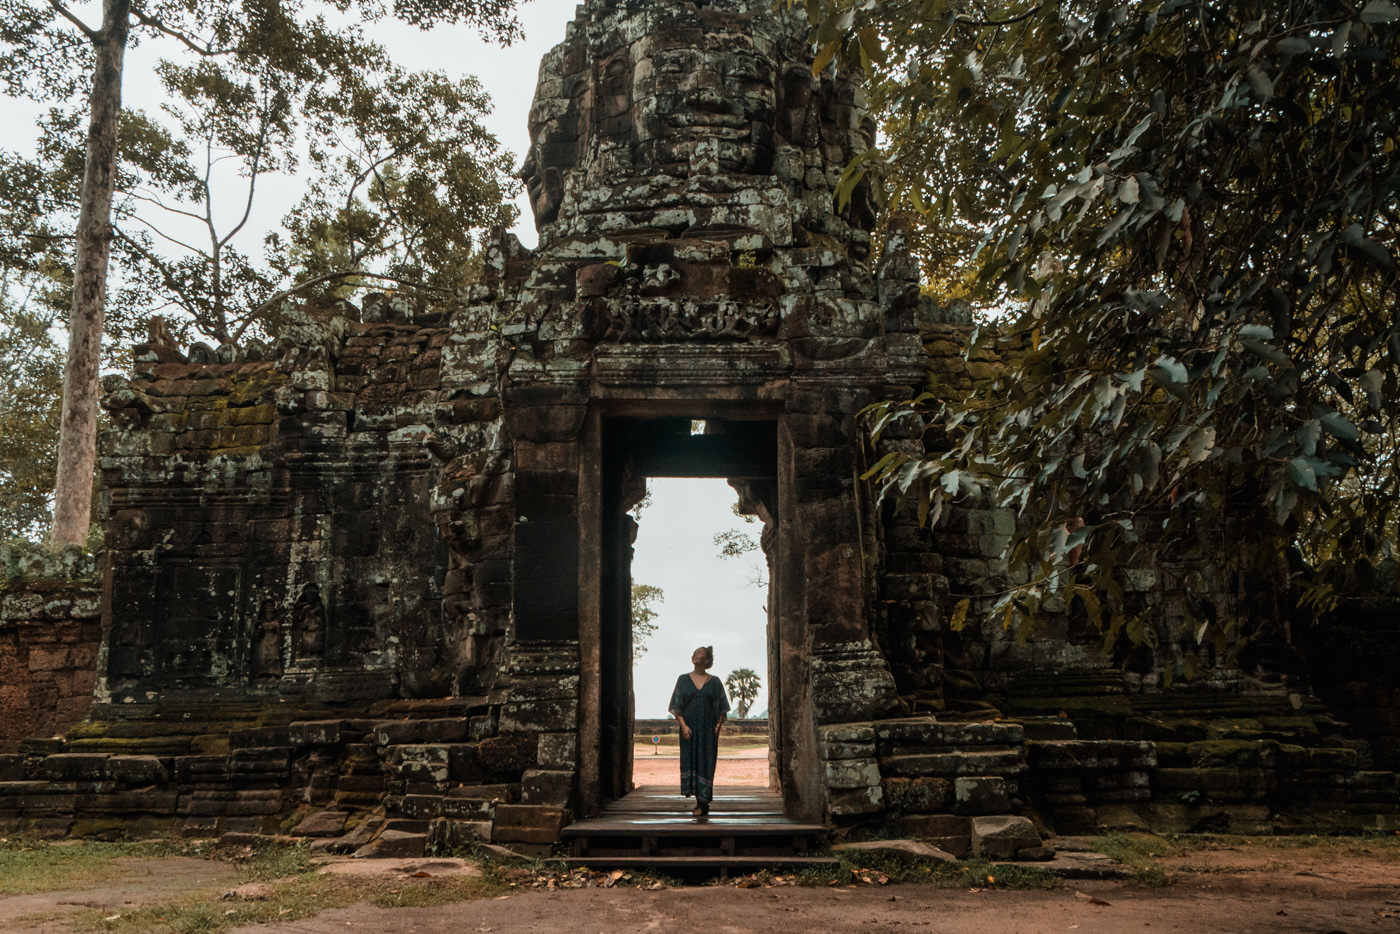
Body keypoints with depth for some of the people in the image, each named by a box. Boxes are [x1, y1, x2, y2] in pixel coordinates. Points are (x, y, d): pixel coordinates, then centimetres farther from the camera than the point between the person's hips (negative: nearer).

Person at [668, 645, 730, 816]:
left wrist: (717, 727, -7)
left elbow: (722, 709, 6)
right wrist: (683, 725, -10)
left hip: (708, 729, -1)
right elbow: (676, 706, 2)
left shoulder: (714, 682, 6)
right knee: (690, 762, -2)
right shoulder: (683, 680, 7)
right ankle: (701, 803, 7)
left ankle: (703, 803, 1)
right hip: (689, 729, 1)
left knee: (706, 763, -4)